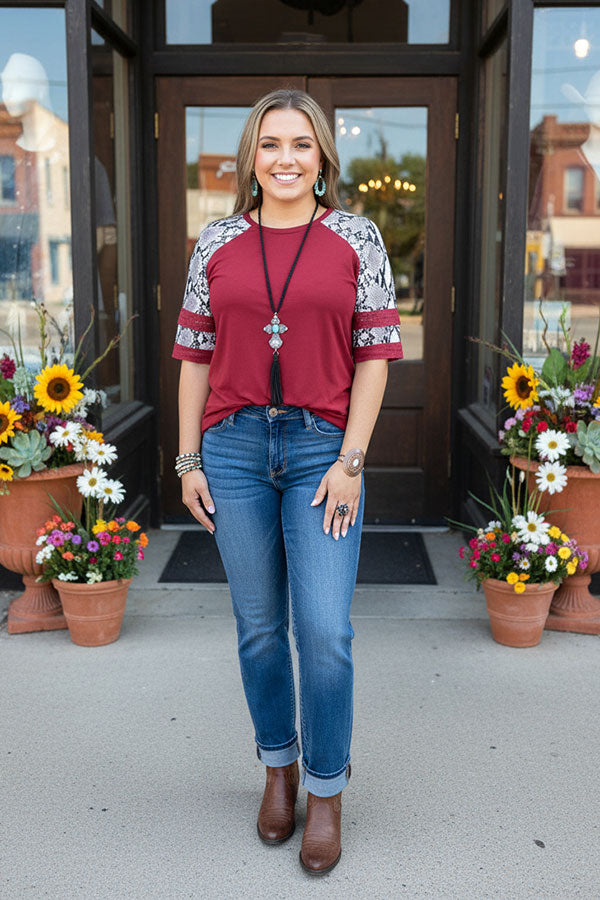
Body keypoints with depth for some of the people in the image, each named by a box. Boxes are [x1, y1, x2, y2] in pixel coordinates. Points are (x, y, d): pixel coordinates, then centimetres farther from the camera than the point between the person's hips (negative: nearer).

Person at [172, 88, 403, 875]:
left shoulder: (357, 238, 2)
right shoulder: (217, 243, 7)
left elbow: (376, 352, -2)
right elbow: (195, 354, 8)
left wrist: (351, 461, -9)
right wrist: (188, 461, 3)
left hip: (322, 449, -2)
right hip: (234, 448, 2)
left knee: (324, 629, -5)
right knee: (259, 626, 11)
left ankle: (326, 791, 17)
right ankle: (279, 766, 32)